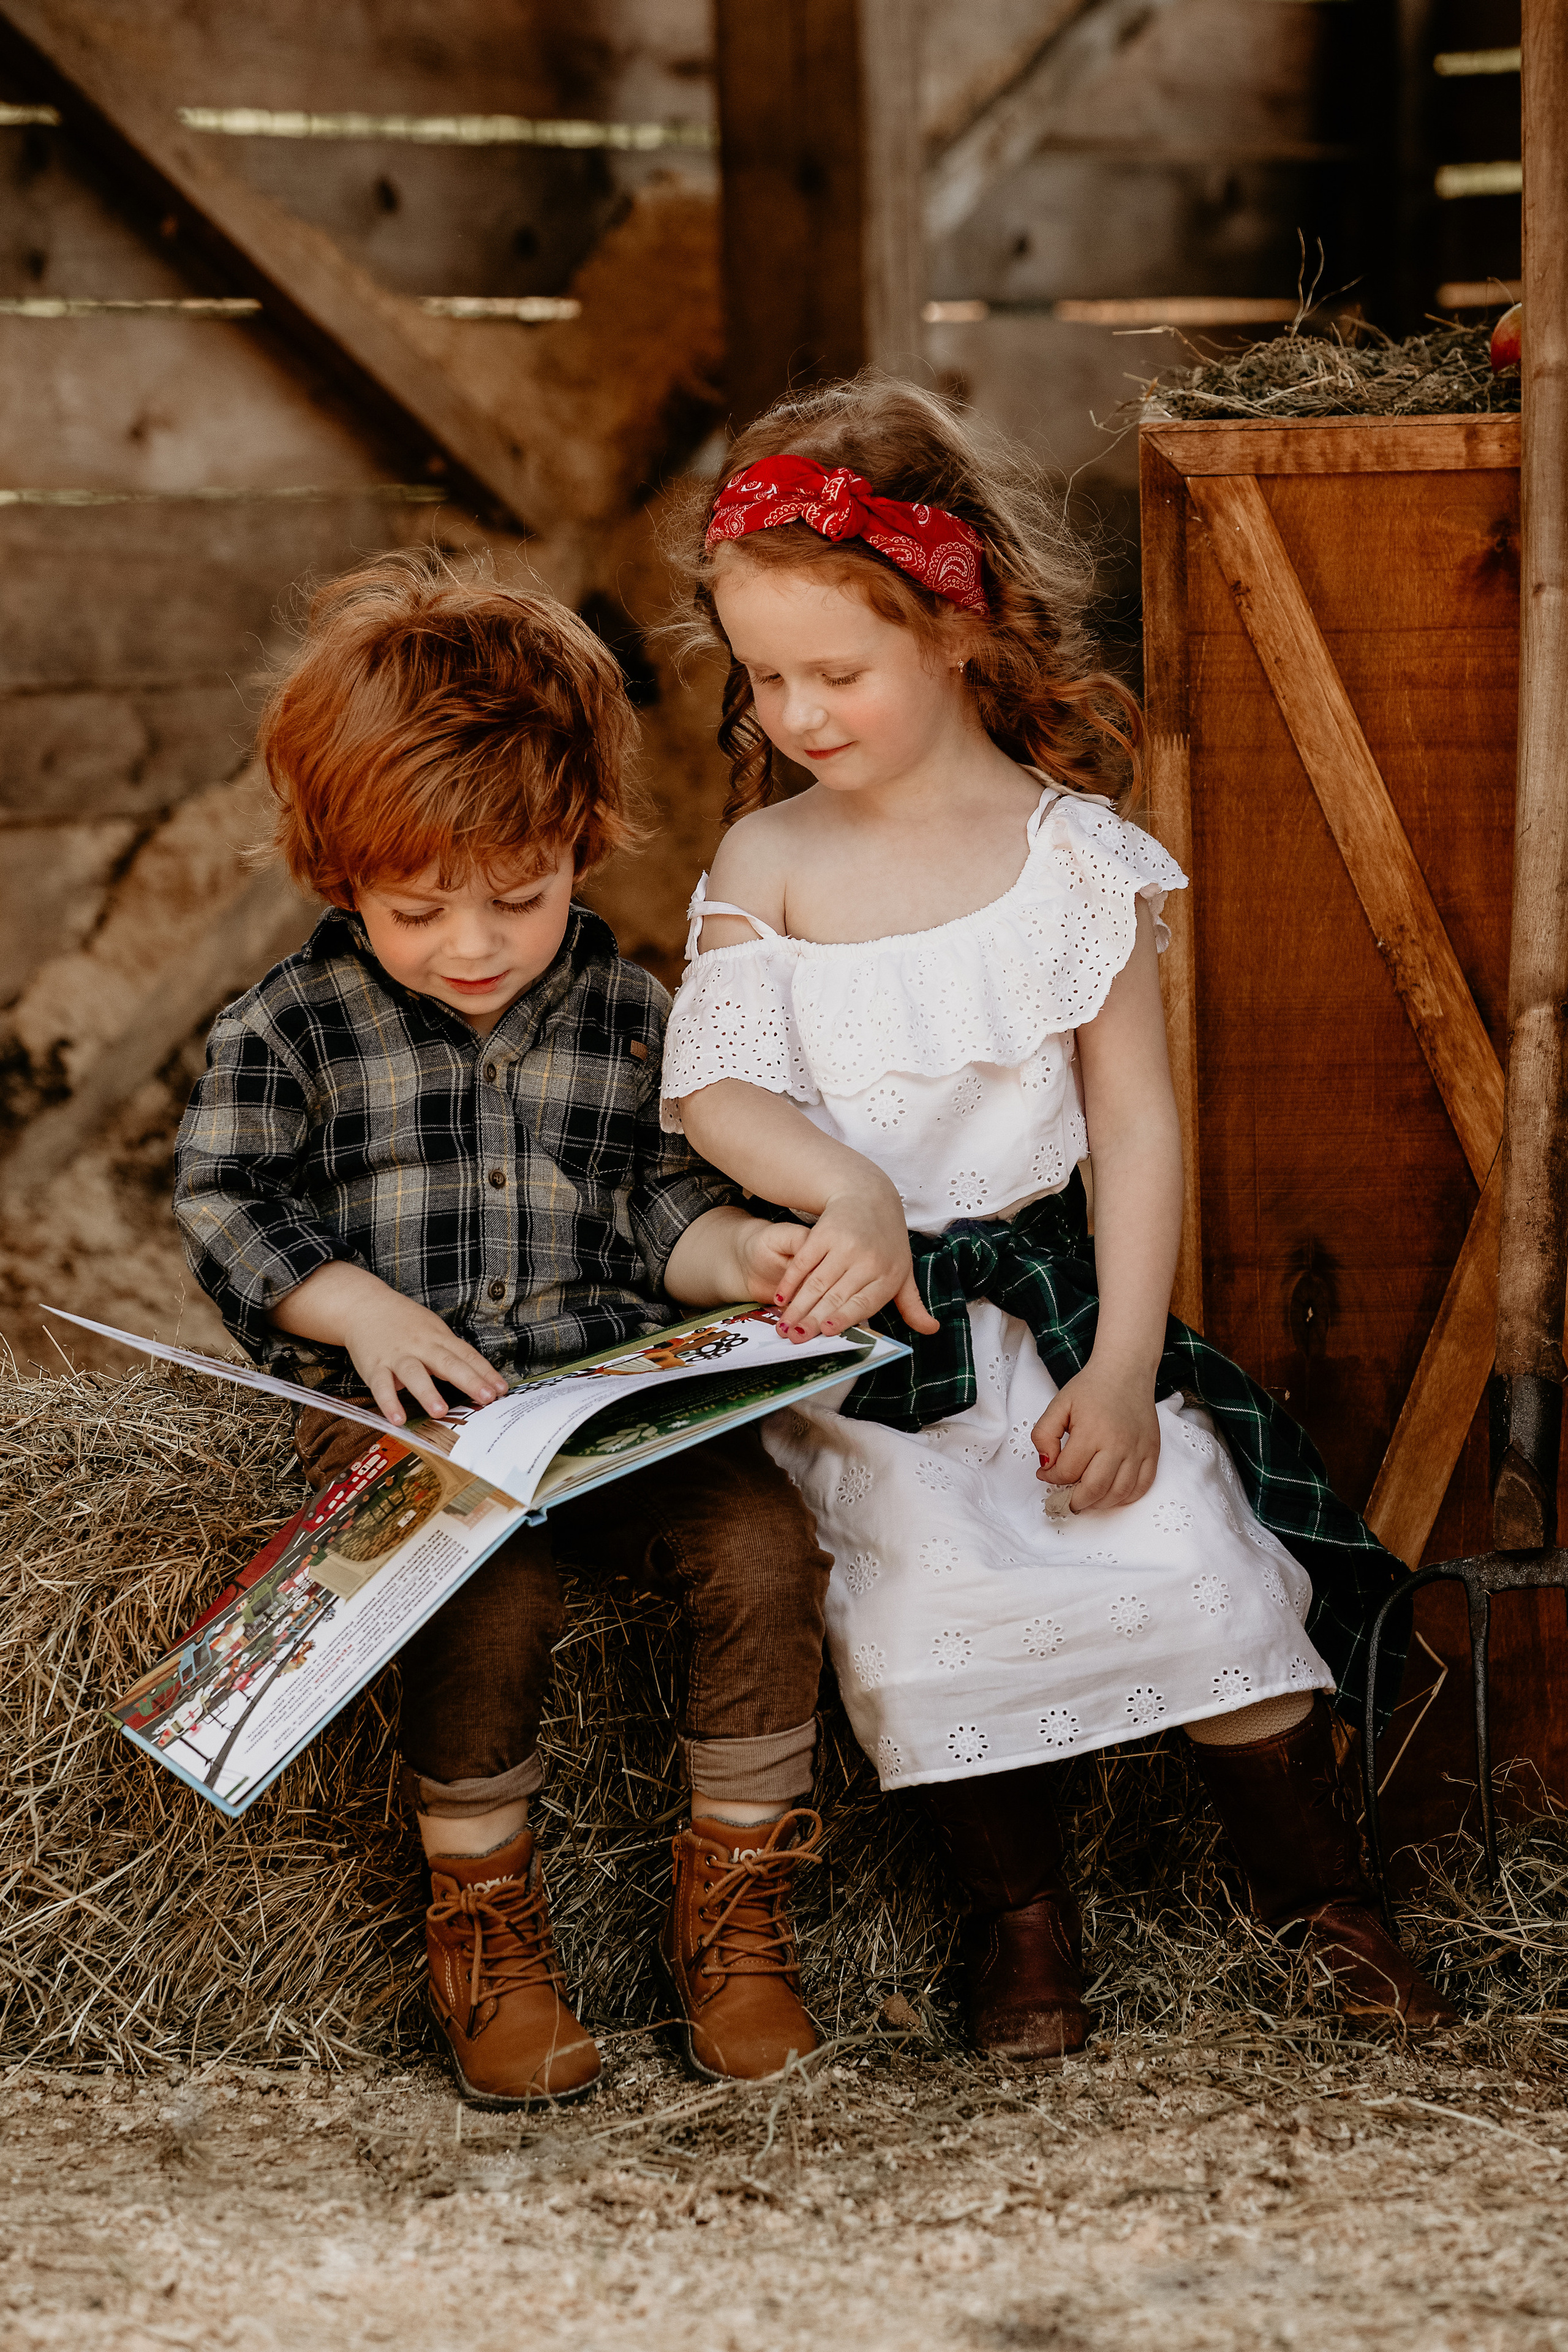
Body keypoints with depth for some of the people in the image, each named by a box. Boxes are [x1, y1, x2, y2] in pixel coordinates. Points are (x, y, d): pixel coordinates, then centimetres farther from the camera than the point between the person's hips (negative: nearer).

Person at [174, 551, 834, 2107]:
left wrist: (741, 1252, -10)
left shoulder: (625, 1014, 10)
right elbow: (226, 1210, 2)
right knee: (493, 1588, -33)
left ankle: (730, 1904, -5)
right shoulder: (286, 1031, 2)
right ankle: (480, 1921, -11)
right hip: (403, 1408, -3)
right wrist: (361, 1308, -14)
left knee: (761, 1542, -23)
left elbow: (662, 1205, 12)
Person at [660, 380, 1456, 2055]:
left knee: (1199, 1553, -15)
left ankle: (1313, 1884, 8)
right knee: (929, 1583, -22)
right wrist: (850, 1188, -28)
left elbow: (1135, 1124, 1)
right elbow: (718, 1088, -7)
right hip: (857, 1322, 0)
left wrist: (1122, 1369, -8)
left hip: (1054, 1289, 0)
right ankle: (1017, 1911, 1)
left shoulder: (1074, 851, 0)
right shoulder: (769, 862, 3)